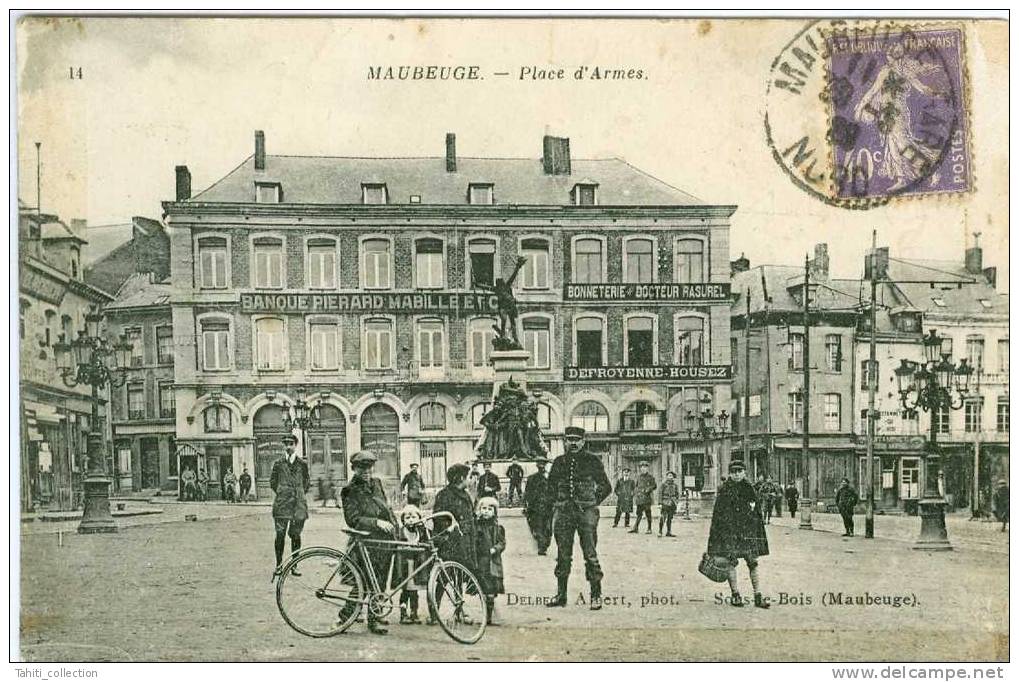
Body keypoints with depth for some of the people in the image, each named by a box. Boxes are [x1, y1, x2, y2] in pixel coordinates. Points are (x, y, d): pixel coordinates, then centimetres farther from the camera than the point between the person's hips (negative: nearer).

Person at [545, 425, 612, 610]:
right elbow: (551, 485, 22)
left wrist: (593, 502, 1)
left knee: (590, 555, -5)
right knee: (563, 555, 8)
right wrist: (557, 502, 11)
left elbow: (606, 487, 7)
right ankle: (561, 594, 16)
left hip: (586, 512, -3)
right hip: (563, 512, 3)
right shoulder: (559, 461, 10)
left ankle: (596, 595, 1)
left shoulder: (592, 461, 2)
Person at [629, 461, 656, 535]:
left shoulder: (650, 477, 0)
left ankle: (649, 529, 7)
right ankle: (636, 528, -2)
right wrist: (634, 495, 13)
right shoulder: (638, 476, 13)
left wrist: (648, 489, -16)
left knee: (648, 513, 1)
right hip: (639, 497, 4)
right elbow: (636, 486, 20)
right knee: (639, 513, 1)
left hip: (647, 497, -4)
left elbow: (654, 485, -1)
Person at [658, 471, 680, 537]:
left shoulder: (675, 485, 10)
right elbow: (660, 493, -2)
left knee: (670, 518, 8)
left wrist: (677, 502, 10)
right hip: (665, 502, -4)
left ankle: (668, 532, 13)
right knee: (663, 517, -12)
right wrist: (660, 502, -8)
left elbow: (677, 494, 16)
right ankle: (660, 532, -8)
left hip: (672, 504, 4)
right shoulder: (663, 484, -1)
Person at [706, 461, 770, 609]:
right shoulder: (724, 490, 0)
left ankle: (758, 597, 1)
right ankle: (735, 595, 9)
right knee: (731, 561, -3)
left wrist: (759, 533, 10)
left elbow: (757, 513, 13)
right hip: (729, 530, -2)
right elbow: (718, 513, 0)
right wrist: (714, 535, -3)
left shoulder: (750, 489, 8)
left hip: (748, 530, 3)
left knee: (753, 561, -1)